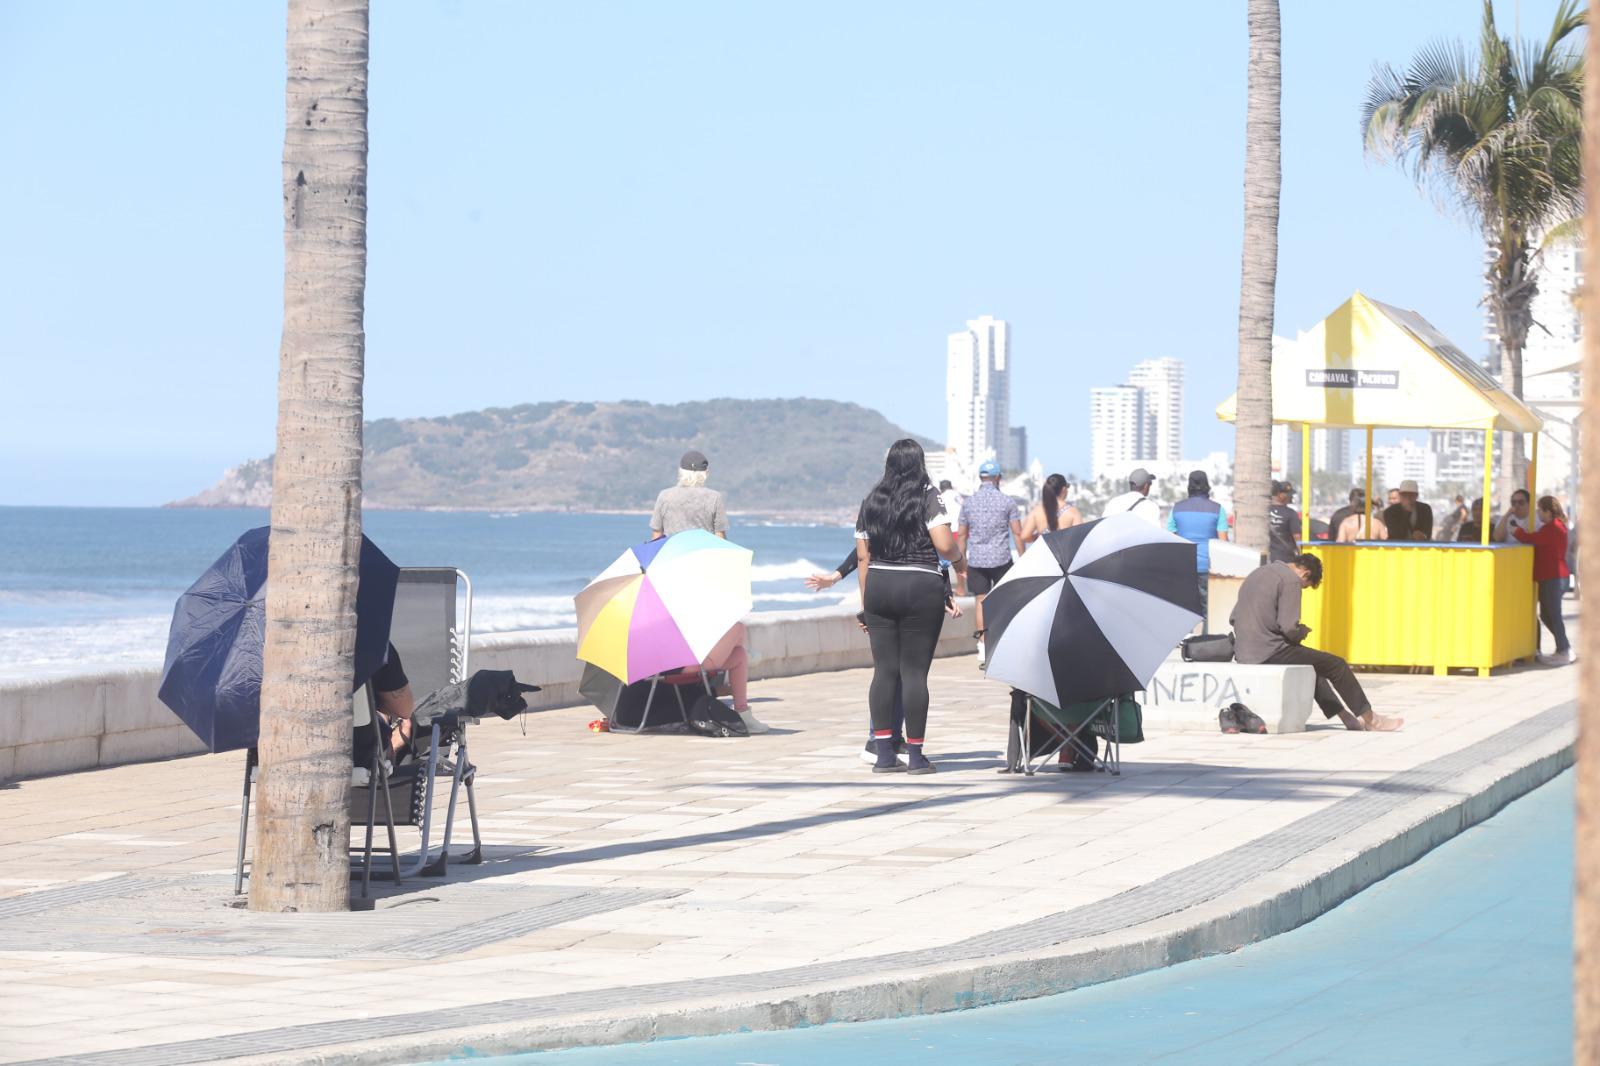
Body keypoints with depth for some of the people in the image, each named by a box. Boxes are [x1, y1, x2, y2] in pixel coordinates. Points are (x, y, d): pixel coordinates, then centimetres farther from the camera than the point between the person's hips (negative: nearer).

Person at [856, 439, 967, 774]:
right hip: (920, 587, -4)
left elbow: (862, 556, 10)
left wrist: (865, 602, 15)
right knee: (914, 671, -1)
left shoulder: (871, 502, 9)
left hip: (878, 586, 4)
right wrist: (960, 561, 8)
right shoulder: (928, 497, -5)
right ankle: (915, 755, 1)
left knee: (884, 670, 6)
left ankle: (884, 754, 4)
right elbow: (944, 545, -14)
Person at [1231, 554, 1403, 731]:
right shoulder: (1290, 580, -10)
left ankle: (1344, 715, 33)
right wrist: (1303, 631, 4)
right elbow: (1289, 628, -20)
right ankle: (1369, 718, 16)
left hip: (1242, 652, 9)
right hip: (1270, 652, -9)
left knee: (1311, 664, 30)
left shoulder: (1257, 573, 17)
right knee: (1337, 665, 4)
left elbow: (1233, 618, 17)